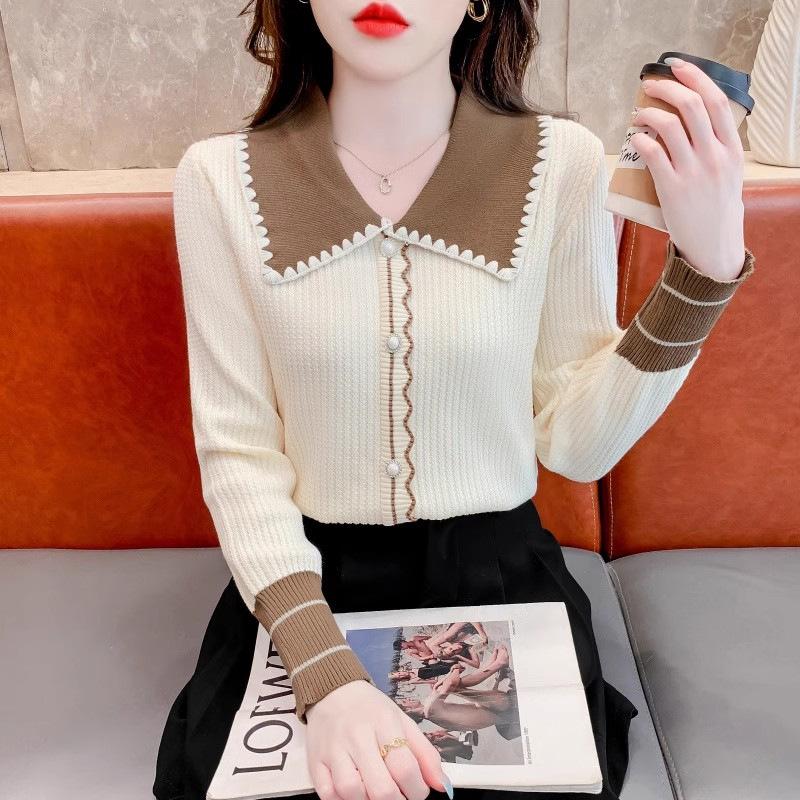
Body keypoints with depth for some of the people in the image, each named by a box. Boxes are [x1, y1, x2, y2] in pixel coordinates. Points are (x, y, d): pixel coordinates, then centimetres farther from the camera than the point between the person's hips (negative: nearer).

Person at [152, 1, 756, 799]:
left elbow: (575, 442, -5)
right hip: (306, 583, 0)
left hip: (499, 575, 1)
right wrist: (325, 672, -22)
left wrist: (704, 264, -17)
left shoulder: (561, 162, -9)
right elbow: (238, 451, -9)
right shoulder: (219, 177, -9)